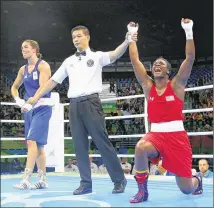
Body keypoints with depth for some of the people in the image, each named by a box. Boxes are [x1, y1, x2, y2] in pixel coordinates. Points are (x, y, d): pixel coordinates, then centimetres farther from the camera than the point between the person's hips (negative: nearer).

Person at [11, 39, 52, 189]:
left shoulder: (43, 65, -6)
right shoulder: (23, 69, 13)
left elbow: (42, 88, -17)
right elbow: (14, 87, 24)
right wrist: (18, 100, 6)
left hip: (42, 108, -7)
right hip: (29, 109, 7)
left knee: (32, 141, -18)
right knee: (37, 145, 9)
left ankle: (26, 180, -19)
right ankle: (43, 180, 17)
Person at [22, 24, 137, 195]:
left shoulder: (97, 56, 7)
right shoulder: (69, 61, 19)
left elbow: (114, 55, -13)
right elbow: (53, 81, 22)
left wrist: (126, 42, -33)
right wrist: (36, 97, 18)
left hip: (91, 103, -4)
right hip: (74, 105, 5)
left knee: (102, 143, -5)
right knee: (80, 145, 5)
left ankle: (119, 180, 6)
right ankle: (86, 183, 13)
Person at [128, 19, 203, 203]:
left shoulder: (177, 84, 1)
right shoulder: (148, 86, 7)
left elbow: (190, 58, -9)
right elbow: (135, 60, 5)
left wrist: (188, 32, -16)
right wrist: (133, 35, 5)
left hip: (177, 135, -2)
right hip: (156, 134, 2)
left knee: (187, 189, 0)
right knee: (140, 148, -36)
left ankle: (197, 179, 41)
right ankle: (142, 191, -14)